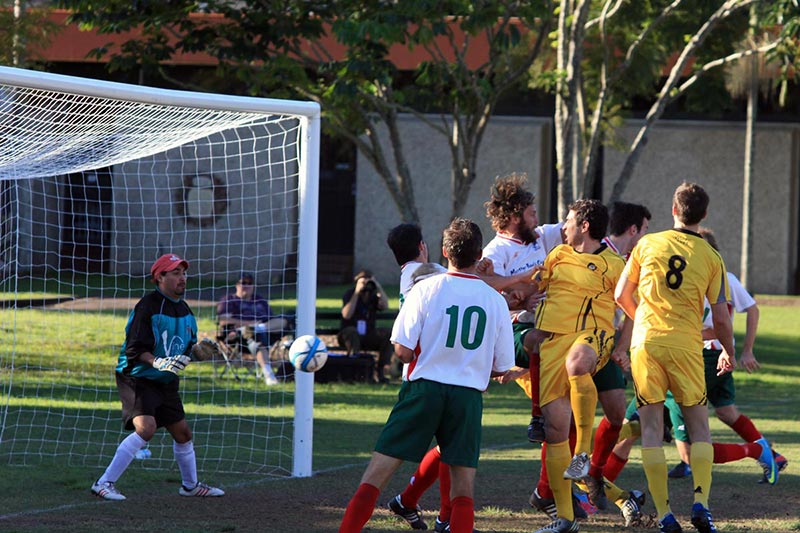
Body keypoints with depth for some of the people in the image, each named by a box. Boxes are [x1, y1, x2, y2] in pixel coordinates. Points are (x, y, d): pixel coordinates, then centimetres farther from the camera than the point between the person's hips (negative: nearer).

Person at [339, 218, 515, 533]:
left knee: (378, 472, 2)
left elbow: (403, 351, -6)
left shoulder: (426, 289, -4)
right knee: (463, 488, 6)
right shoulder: (495, 300, 3)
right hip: (468, 396, 1)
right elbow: (500, 368, 8)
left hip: (424, 388, -1)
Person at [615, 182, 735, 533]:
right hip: (686, 346, -1)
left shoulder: (648, 244, 3)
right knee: (699, 427, 11)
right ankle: (700, 502, -6)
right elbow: (721, 317, 1)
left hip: (645, 343, 1)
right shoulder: (712, 258, 1)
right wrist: (728, 353, 19)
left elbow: (622, 296, 7)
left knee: (651, 428, 4)